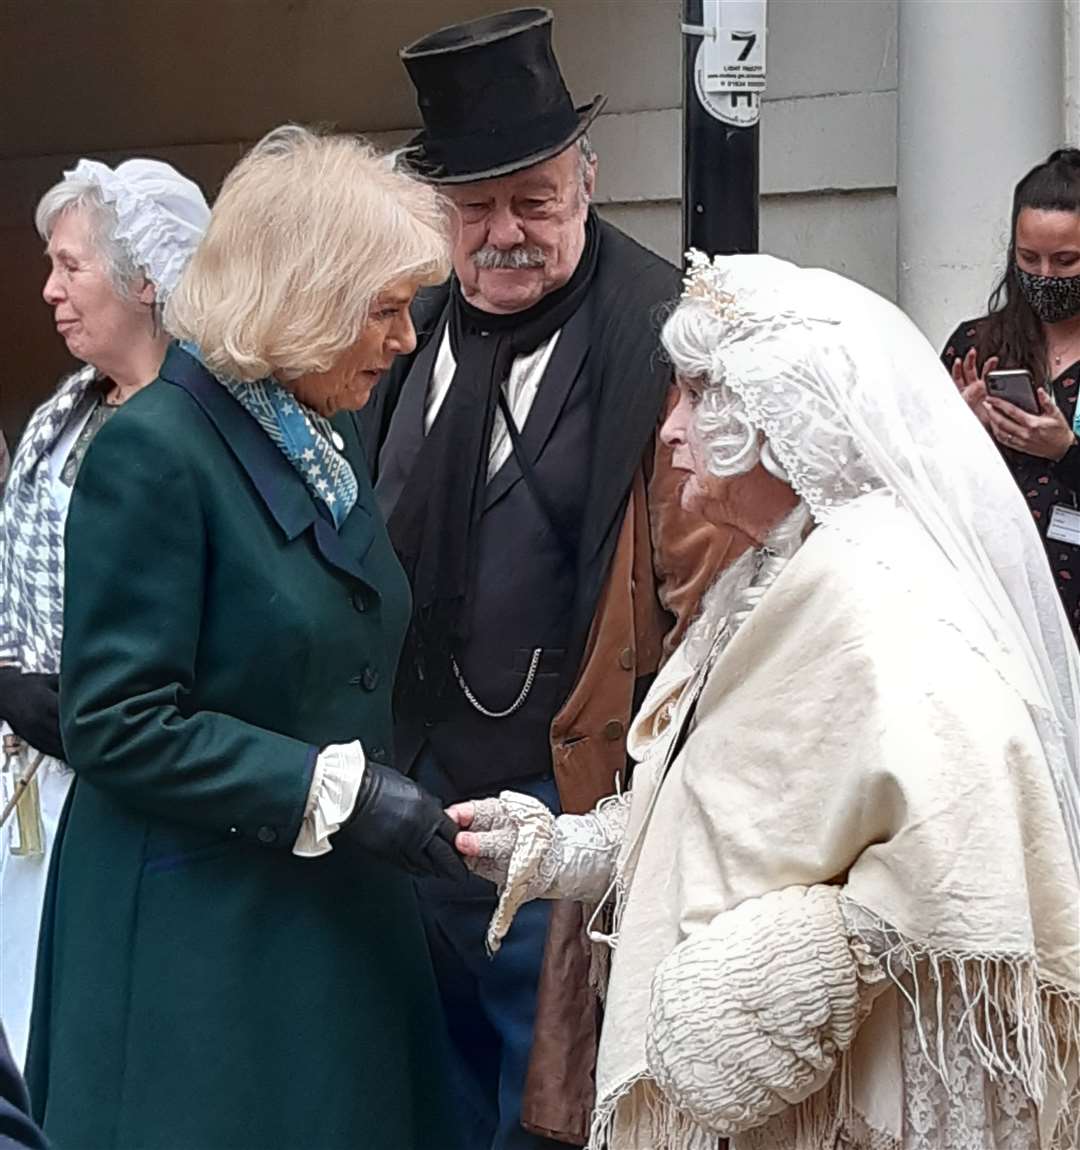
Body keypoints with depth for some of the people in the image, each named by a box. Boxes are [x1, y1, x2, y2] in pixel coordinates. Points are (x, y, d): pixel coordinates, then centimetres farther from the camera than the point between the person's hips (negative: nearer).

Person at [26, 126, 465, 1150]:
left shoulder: (328, 440, 10)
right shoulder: (154, 452, -16)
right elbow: (117, 725, -19)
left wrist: (399, 800, 5)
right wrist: (335, 792, -21)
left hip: (335, 911, 8)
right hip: (201, 936, -8)